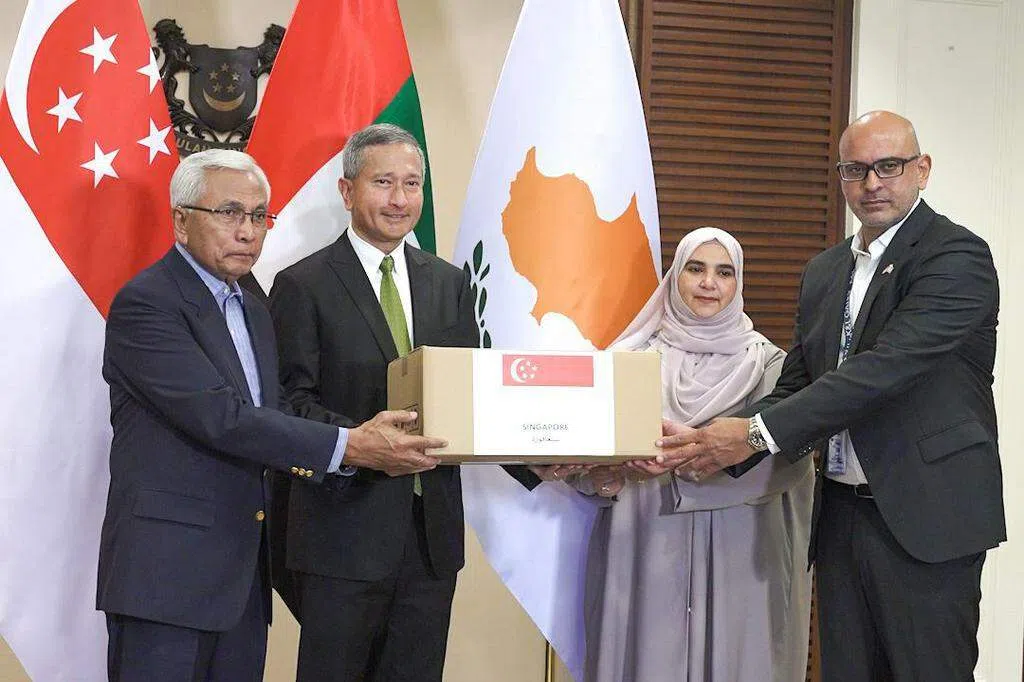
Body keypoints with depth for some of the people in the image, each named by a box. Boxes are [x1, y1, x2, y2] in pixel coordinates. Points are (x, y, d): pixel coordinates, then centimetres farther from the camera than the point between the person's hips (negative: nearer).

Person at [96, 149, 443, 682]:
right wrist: (348, 445, -20)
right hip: (166, 574, -8)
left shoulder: (254, 315, 19)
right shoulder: (144, 303, -10)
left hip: (242, 578, 8)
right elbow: (221, 418, -19)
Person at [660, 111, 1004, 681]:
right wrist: (721, 446, -6)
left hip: (926, 520, -7)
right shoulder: (825, 272, 14)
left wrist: (757, 433, -24)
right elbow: (797, 387, 14)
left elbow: (887, 368, -22)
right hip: (841, 515, 7)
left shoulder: (957, 255, -10)